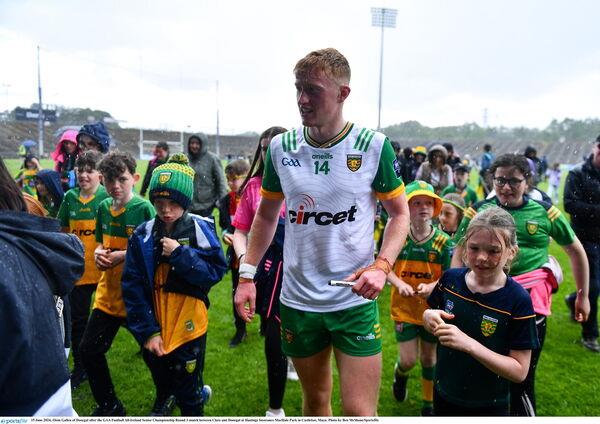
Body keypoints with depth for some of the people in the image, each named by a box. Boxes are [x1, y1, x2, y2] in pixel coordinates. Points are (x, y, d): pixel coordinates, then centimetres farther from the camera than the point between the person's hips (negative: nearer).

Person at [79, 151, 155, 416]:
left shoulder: (144, 209, -14)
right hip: (108, 291, 6)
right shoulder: (103, 208, 4)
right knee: (88, 349, 10)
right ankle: (109, 406, 32)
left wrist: (124, 256, -20)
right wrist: (98, 253, -5)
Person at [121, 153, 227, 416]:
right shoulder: (142, 236, -4)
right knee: (162, 383, 23)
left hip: (188, 326, -3)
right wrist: (147, 331, -10)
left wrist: (180, 254, -24)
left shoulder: (201, 230, -11)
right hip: (154, 329, 4)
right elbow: (132, 286, -5)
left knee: (188, 394, 10)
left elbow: (215, 272, -17)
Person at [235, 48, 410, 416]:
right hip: (297, 299, 3)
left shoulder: (374, 146, -9)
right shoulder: (281, 147, -1)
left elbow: (400, 212, 0)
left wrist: (382, 266, -16)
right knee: (315, 399, 20)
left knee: (360, 411, 0)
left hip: (355, 300, -3)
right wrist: (247, 275, 6)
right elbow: (267, 214, 10)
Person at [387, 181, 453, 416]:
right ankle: (400, 374, 39)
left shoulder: (444, 241, -10)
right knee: (409, 359, 1)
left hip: (432, 309, 1)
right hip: (404, 308, 0)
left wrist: (431, 286, -28)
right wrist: (400, 283, -23)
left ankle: (429, 403, 37)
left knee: (429, 358, 15)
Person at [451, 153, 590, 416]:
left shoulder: (545, 211, 3)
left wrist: (583, 296, 19)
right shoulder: (478, 211, 3)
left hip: (531, 298, -1)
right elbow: (459, 255, 6)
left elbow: (576, 251, 15)